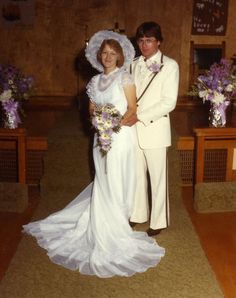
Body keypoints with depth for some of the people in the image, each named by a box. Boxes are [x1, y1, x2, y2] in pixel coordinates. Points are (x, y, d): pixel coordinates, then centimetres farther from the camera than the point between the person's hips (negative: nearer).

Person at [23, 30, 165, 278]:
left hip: (121, 135, -4)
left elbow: (132, 108, -6)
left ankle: (114, 227, 12)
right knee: (104, 181, 8)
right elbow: (92, 109, 14)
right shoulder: (95, 81, 13)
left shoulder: (125, 78, -2)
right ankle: (108, 228, 21)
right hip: (101, 137, 4)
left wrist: (117, 123, -21)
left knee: (116, 182, -1)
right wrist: (97, 120, -8)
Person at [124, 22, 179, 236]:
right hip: (133, 129, 5)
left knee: (157, 177, 6)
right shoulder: (134, 65, 9)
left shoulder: (169, 65, -6)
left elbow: (169, 102, -13)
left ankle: (159, 221, 21)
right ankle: (138, 214, 32)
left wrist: (140, 116, -18)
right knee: (137, 174, 15)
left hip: (154, 129, -5)